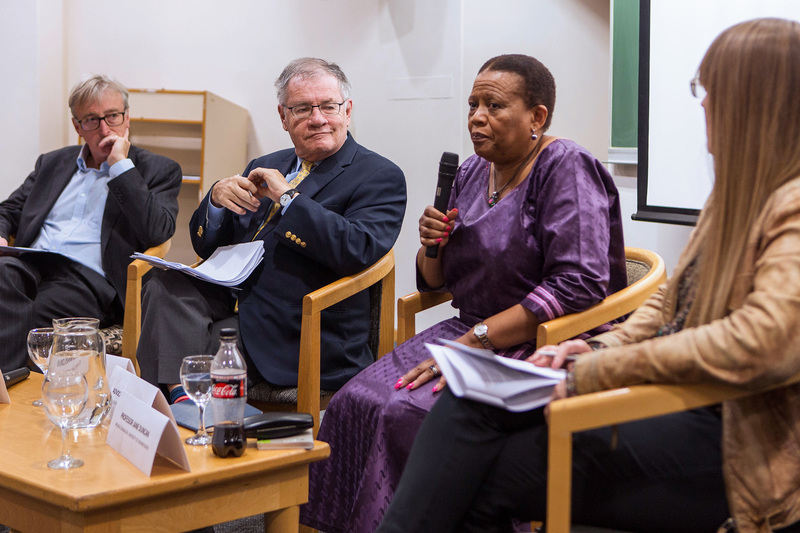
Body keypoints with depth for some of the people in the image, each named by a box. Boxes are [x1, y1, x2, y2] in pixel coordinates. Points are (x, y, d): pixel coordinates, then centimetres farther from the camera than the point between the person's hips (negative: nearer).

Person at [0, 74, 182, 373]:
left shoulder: (159, 171, 13)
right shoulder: (53, 163, 29)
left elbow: (156, 232, -5)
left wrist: (121, 164, -3)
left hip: (88, 280, -3)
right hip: (30, 264, 4)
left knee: (25, 320, -37)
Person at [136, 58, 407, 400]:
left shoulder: (380, 177, 1)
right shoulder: (265, 167, 20)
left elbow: (358, 250, -19)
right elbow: (206, 246, 20)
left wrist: (287, 197, -15)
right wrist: (217, 198, -3)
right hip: (227, 300, 6)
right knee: (166, 285, -25)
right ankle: (179, 397, -28)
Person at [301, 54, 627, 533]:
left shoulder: (567, 169, -9)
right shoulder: (473, 172, 14)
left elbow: (578, 286, -21)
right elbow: (434, 282, 22)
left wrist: (475, 341, -22)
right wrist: (432, 245, -3)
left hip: (541, 346, -7)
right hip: (469, 331, 7)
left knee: (409, 414, -28)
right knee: (356, 403, -17)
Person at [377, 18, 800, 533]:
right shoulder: (738, 192, 17)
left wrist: (600, 372, -24)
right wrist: (604, 345, 1)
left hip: (727, 435, -9)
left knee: (487, 480, -14)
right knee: (473, 398, -10)